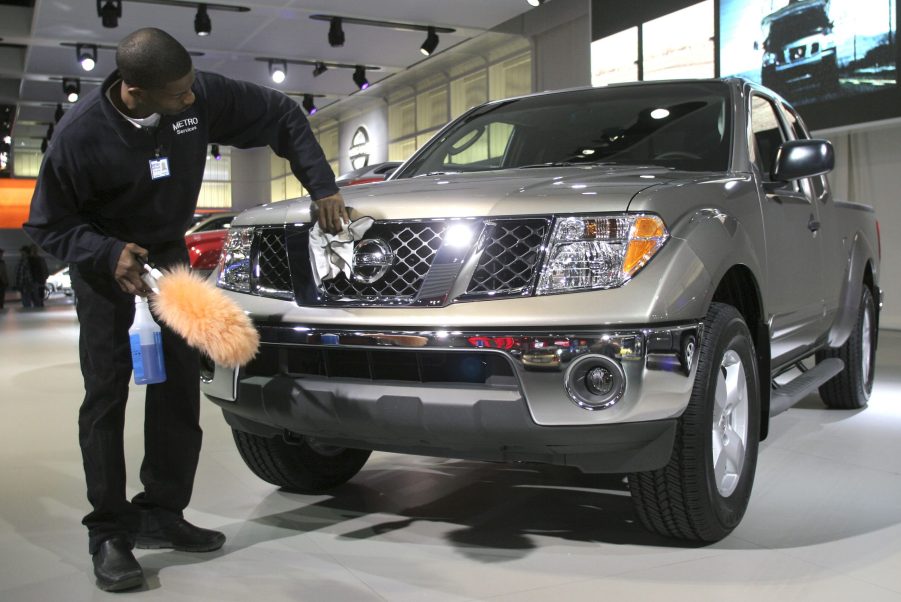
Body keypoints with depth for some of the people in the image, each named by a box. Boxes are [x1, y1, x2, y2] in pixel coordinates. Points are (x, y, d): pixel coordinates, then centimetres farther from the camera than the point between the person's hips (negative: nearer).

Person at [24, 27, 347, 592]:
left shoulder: (202, 96, -20)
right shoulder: (80, 134, -26)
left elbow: (281, 114, -6)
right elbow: (48, 225, -15)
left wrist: (322, 186, -12)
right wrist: (109, 254, -33)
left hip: (169, 254, 4)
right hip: (105, 264, -3)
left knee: (179, 388, 2)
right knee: (106, 395, -7)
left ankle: (161, 513, 15)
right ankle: (109, 533, 2)